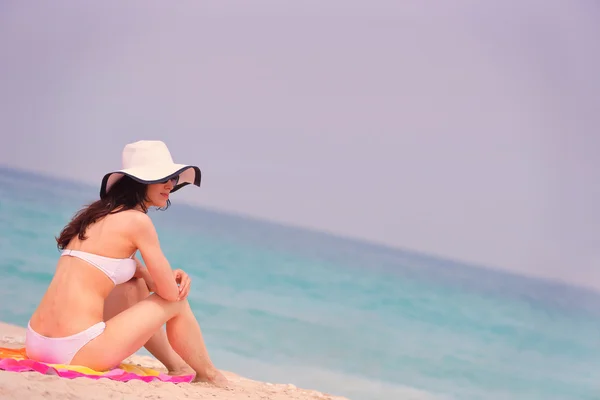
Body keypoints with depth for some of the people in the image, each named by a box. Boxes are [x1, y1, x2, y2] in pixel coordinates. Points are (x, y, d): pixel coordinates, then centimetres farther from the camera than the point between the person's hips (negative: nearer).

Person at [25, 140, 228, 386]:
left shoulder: (98, 215, 17)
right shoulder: (137, 220, -8)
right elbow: (170, 292, -5)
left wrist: (172, 277, 10)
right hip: (77, 352, -9)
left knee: (136, 287, 28)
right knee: (176, 303, 8)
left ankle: (177, 366, 37)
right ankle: (208, 375, 29)